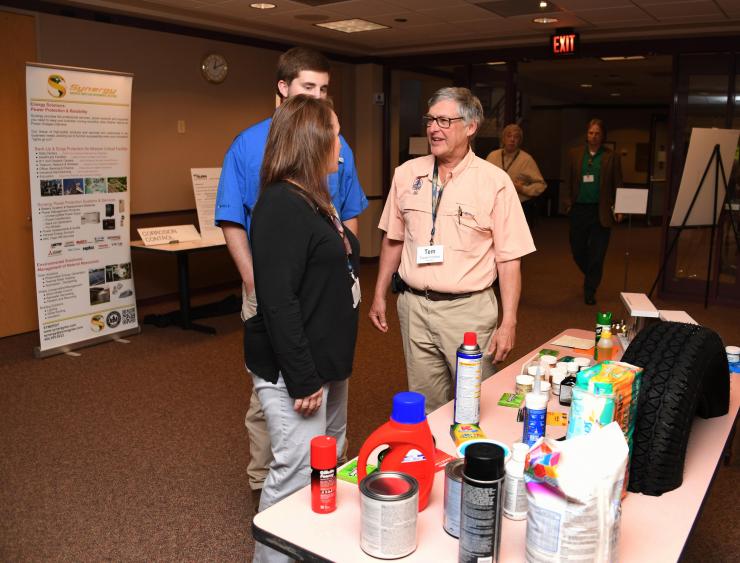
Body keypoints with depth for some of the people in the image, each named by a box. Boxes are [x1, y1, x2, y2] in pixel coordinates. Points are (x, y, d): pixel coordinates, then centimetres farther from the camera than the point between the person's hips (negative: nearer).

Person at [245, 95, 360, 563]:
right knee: (295, 475, 0)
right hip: (295, 368, -10)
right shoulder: (282, 206, -18)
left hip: (327, 360, 10)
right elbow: (278, 302, -24)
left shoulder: (315, 200, 13)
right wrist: (302, 379, -22)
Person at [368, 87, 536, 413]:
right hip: (414, 307, 4)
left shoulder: (495, 182, -7)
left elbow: (509, 259, -6)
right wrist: (379, 295, 14)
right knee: (425, 405, 14)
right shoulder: (407, 174, 5)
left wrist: (508, 322, -10)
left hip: (469, 309, -3)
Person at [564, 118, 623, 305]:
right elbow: (569, 181, 11)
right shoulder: (574, 154, 8)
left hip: (601, 211, -2)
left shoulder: (612, 157, 3)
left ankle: (590, 291, 11)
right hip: (579, 209, 2)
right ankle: (592, 277, 37)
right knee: (577, 250, 8)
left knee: (597, 254, -1)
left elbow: (617, 185, 2)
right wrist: (568, 202, 4)